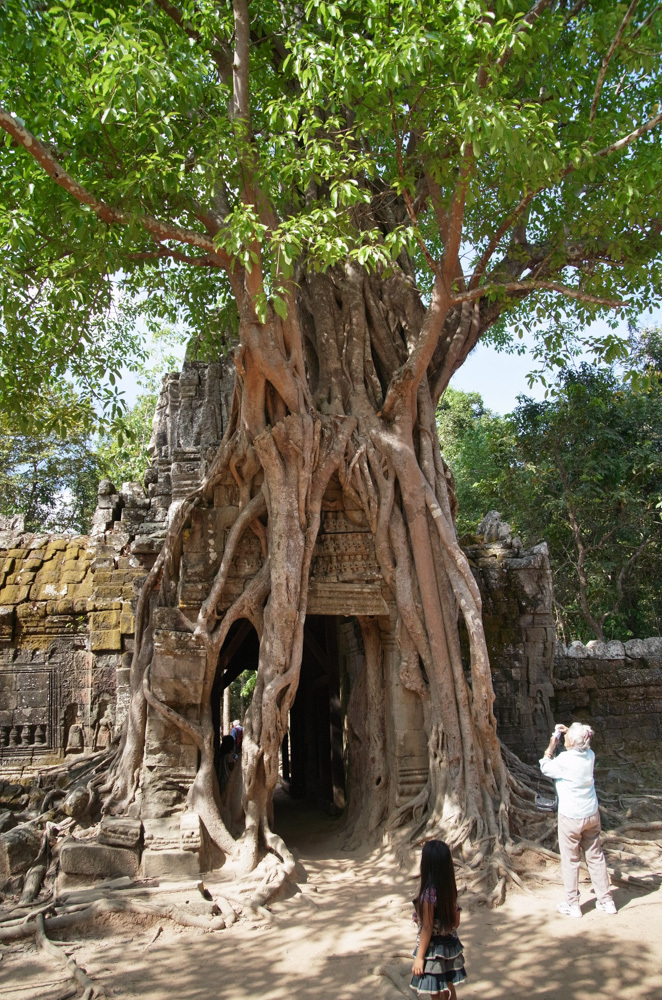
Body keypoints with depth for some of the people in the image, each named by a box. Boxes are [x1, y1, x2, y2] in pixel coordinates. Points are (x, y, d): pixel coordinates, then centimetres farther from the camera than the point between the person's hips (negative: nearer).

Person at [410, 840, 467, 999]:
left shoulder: (429, 892, -25)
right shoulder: (450, 889, -3)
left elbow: (427, 928, -21)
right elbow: (456, 921, 5)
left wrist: (419, 957, -14)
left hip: (434, 950, -7)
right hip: (449, 945, 7)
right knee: (448, 987, 22)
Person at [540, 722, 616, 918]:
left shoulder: (564, 760, -21)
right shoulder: (590, 755, -4)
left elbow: (545, 768, -2)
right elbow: (581, 746, 20)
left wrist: (552, 746, 3)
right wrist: (568, 732, 10)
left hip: (571, 817, -6)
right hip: (592, 815, 6)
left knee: (570, 861, 7)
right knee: (595, 857, 15)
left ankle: (572, 905, 14)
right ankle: (606, 901, 22)